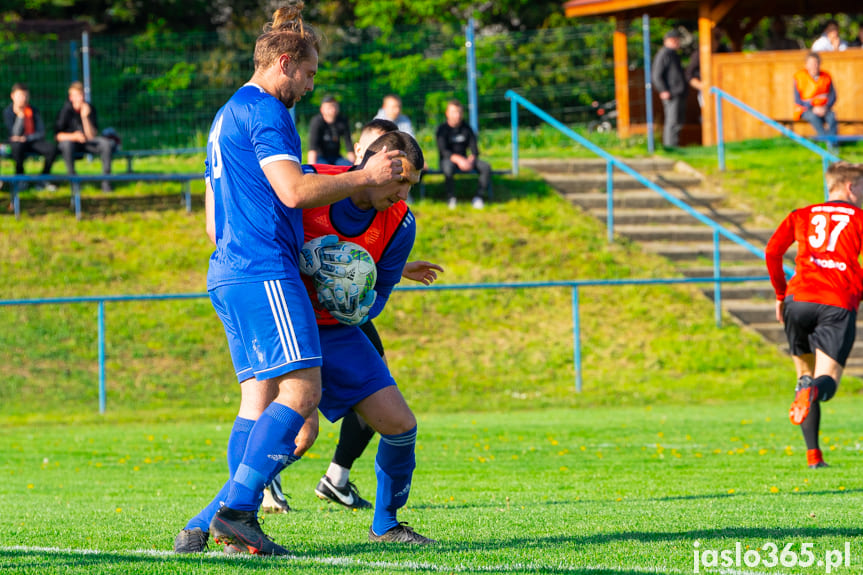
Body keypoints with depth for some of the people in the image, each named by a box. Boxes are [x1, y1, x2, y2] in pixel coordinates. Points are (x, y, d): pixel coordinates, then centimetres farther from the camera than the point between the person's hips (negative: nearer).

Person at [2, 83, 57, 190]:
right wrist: (20, 116, -24)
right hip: (17, 141, -3)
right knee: (17, 146, -41)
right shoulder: (8, 112, -4)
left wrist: (26, 138, -16)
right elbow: (15, 133, -14)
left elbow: (41, 132, 0)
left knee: (52, 148, -25)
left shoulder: (34, 111, 4)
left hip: (33, 141, 3)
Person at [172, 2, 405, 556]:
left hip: (229, 273, 10)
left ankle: (211, 524, -3)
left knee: (260, 400, 6)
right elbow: (294, 191, -18)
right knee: (301, 389, -14)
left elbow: (215, 222, 29)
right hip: (265, 272, -10)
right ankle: (236, 508, -23)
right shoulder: (264, 111, -8)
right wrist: (365, 176, -10)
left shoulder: (226, 117, 25)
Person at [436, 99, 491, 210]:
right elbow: (443, 151, -15)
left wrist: (470, 160, -20)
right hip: (448, 159, -4)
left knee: (486, 167, -22)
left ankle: (479, 197, -17)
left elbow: (474, 149, 3)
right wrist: (459, 159, -31)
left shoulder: (466, 128, 9)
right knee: (448, 168, -42)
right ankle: (451, 198, -24)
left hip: (464, 160, 4)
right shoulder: (442, 129, -4)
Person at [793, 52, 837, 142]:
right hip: (805, 110, -3)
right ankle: (827, 140, -45)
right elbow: (798, 99, -5)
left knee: (832, 116, -31)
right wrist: (813, 109, -16)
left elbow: (832, 96, 5)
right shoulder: (799, 77, -2)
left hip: (822, 110, 3)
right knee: (814, 117, -37)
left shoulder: (826, 77, 7)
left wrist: (825, 108, -14)